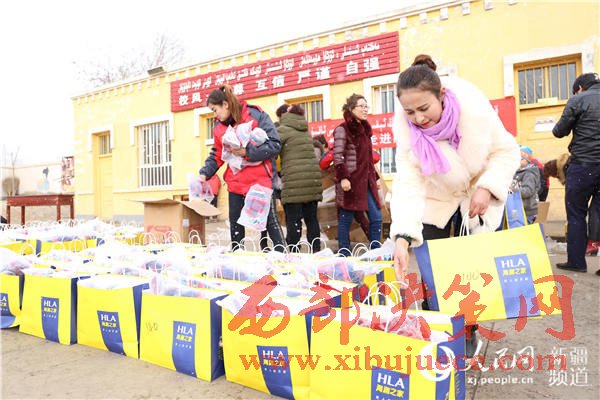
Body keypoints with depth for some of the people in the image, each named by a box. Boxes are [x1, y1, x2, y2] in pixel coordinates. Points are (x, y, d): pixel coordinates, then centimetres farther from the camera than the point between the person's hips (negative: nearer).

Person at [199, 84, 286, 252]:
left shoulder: (256, 116, -10)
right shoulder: (219, 128, 9)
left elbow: (275, 144, -15)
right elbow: (217, 156, 15)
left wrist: (247, 152, -21)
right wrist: (205, 173, 0)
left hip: (260, 180, -6)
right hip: (235, 183, 6)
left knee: (271, 221, -1)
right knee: (235, 224, 12)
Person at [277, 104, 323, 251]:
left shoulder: (282, 130, 0)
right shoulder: (306, 131, 20)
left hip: (294, 180, -6)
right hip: (313, 178, 6)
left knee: (293, 221, -3)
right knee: (311, 218, 11)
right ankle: (316, 252, 14)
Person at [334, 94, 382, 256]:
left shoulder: (364, 129, 18)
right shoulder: (342, 130, -6)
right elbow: (338, 156, -13)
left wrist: (374, 177, 20)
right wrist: (342, 178, -21)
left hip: (366, 182, 8)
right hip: (350, 182, -8)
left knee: (376, 218, 5)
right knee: (346, 219, 1)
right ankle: (344, 255, 11)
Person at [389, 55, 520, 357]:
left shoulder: (472, 104, -27)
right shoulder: (405, 125, -26)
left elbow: (506, 150, -13)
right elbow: (408, 182, -32)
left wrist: (486, 188, -28)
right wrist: (402, 237, -43)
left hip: (480, 192, 0)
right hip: (435, 196, 0)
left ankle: (468, 331, 21)